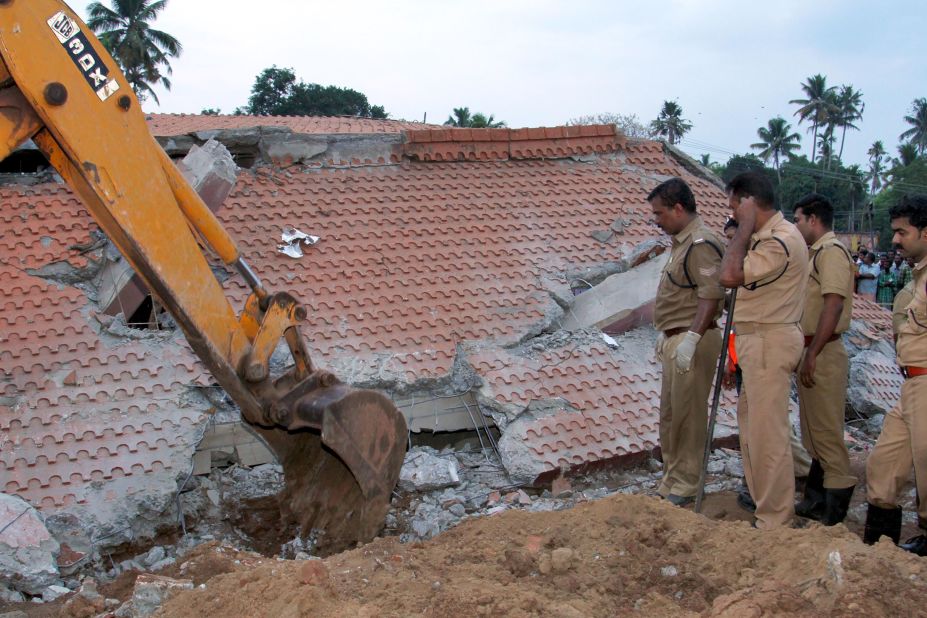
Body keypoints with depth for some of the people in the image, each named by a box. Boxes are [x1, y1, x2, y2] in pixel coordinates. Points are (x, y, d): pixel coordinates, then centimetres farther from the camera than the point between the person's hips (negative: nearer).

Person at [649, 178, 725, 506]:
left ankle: (683, 486, 8)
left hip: (692, 342, -11)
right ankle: (672, 479, 27)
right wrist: (666, 334, 23)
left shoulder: (700, 244, -16)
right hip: (676, 340, 11)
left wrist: (690, 339, -28)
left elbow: (711, 297, -24)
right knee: (670, 413, 16)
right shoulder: (681, 242, 15)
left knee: (687, 415, -2)